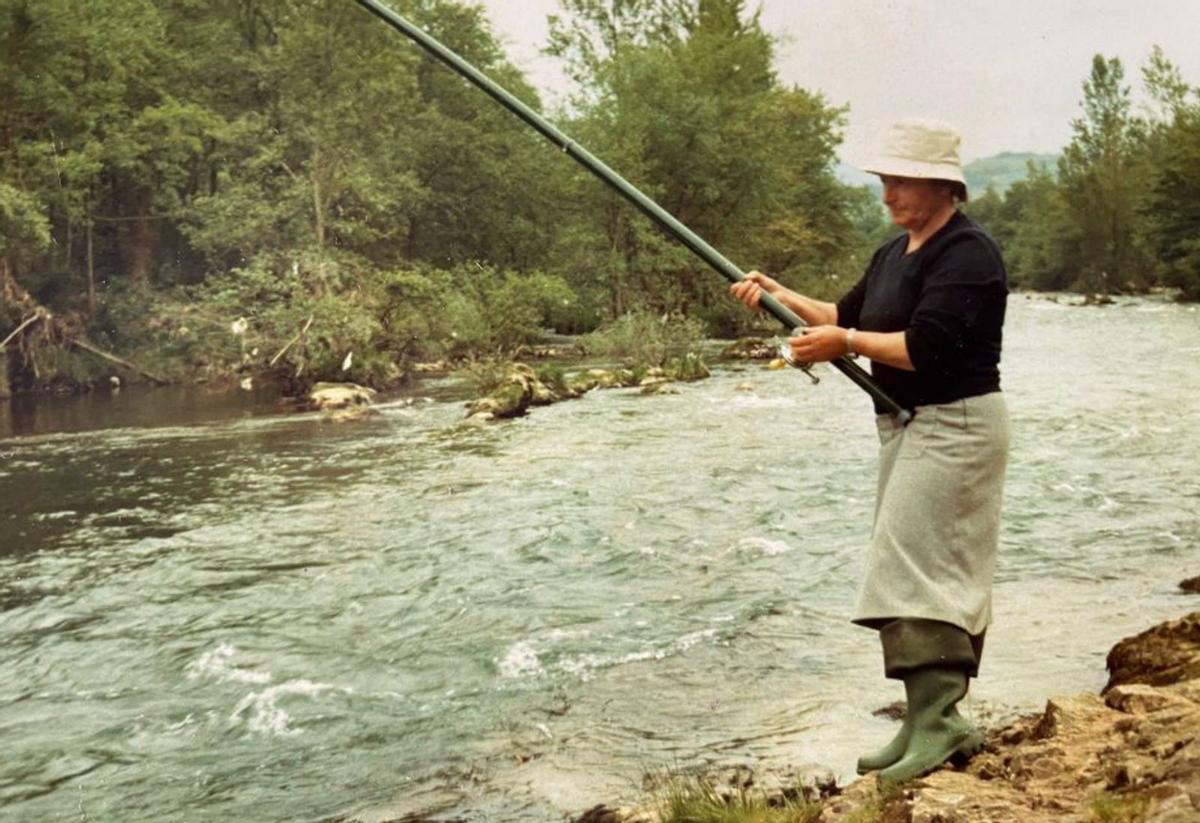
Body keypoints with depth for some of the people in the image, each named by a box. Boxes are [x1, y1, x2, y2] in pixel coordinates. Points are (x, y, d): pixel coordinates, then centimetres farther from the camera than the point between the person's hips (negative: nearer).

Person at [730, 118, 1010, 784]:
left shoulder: (966, 254, -16)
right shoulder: (894, 253, 15)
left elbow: (925, 348, -25)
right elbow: (848, 316, 22)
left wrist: (846, 345, -19)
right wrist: (780, 296, 10)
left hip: (954, 425, -10)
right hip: (907, 425, 10)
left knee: (914, 566, -15)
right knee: (934, 574, 10)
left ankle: (939, 721, -13)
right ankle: (934, 723, 15)